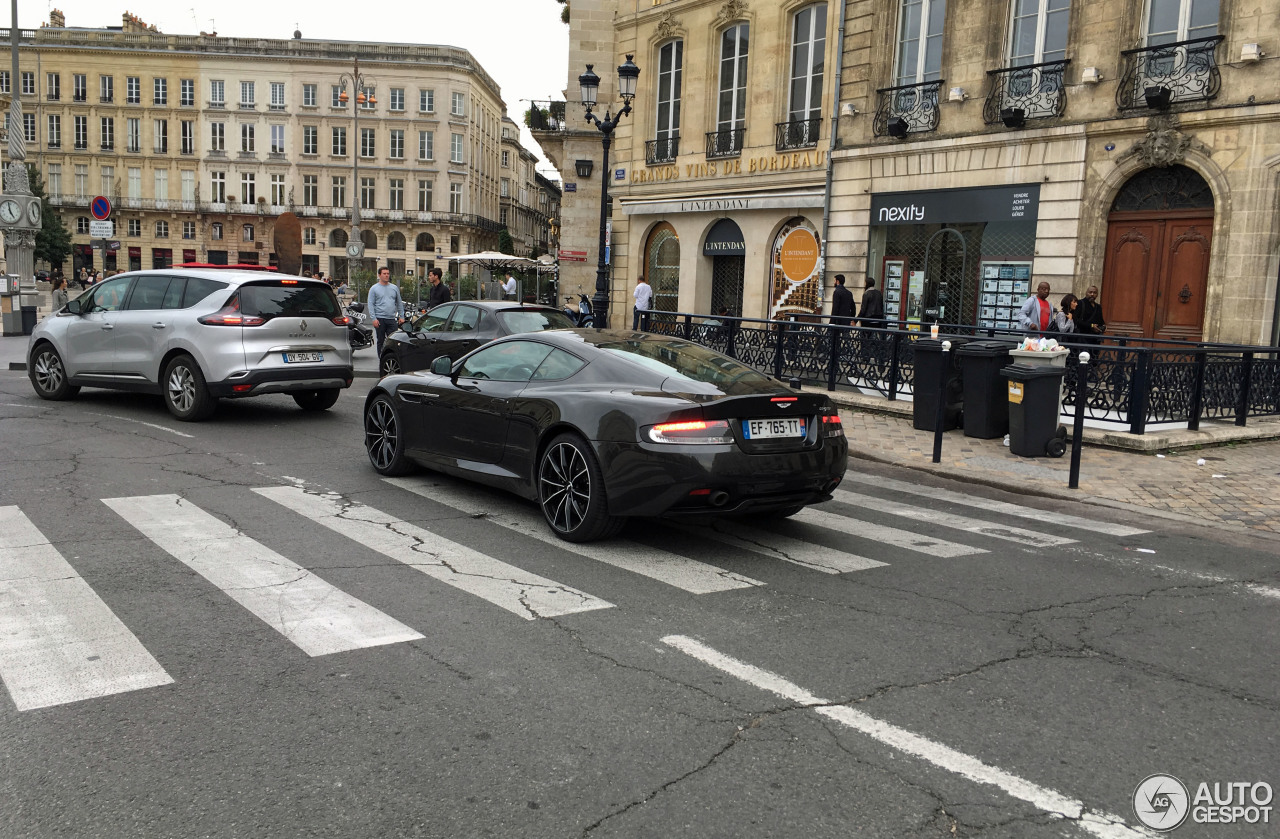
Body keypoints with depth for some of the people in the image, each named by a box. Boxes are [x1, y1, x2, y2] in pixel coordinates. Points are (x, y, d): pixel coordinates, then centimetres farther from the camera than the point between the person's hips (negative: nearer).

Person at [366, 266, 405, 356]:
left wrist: (401, 316, 7)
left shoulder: (394, 288, 12)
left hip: (392, 319, 2)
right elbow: (370, 304, -3)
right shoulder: (374, 288, 2)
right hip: (380, 319, -2)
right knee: (381, 341, 5)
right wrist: (374, 318, -13)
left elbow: (399, 303, 16)